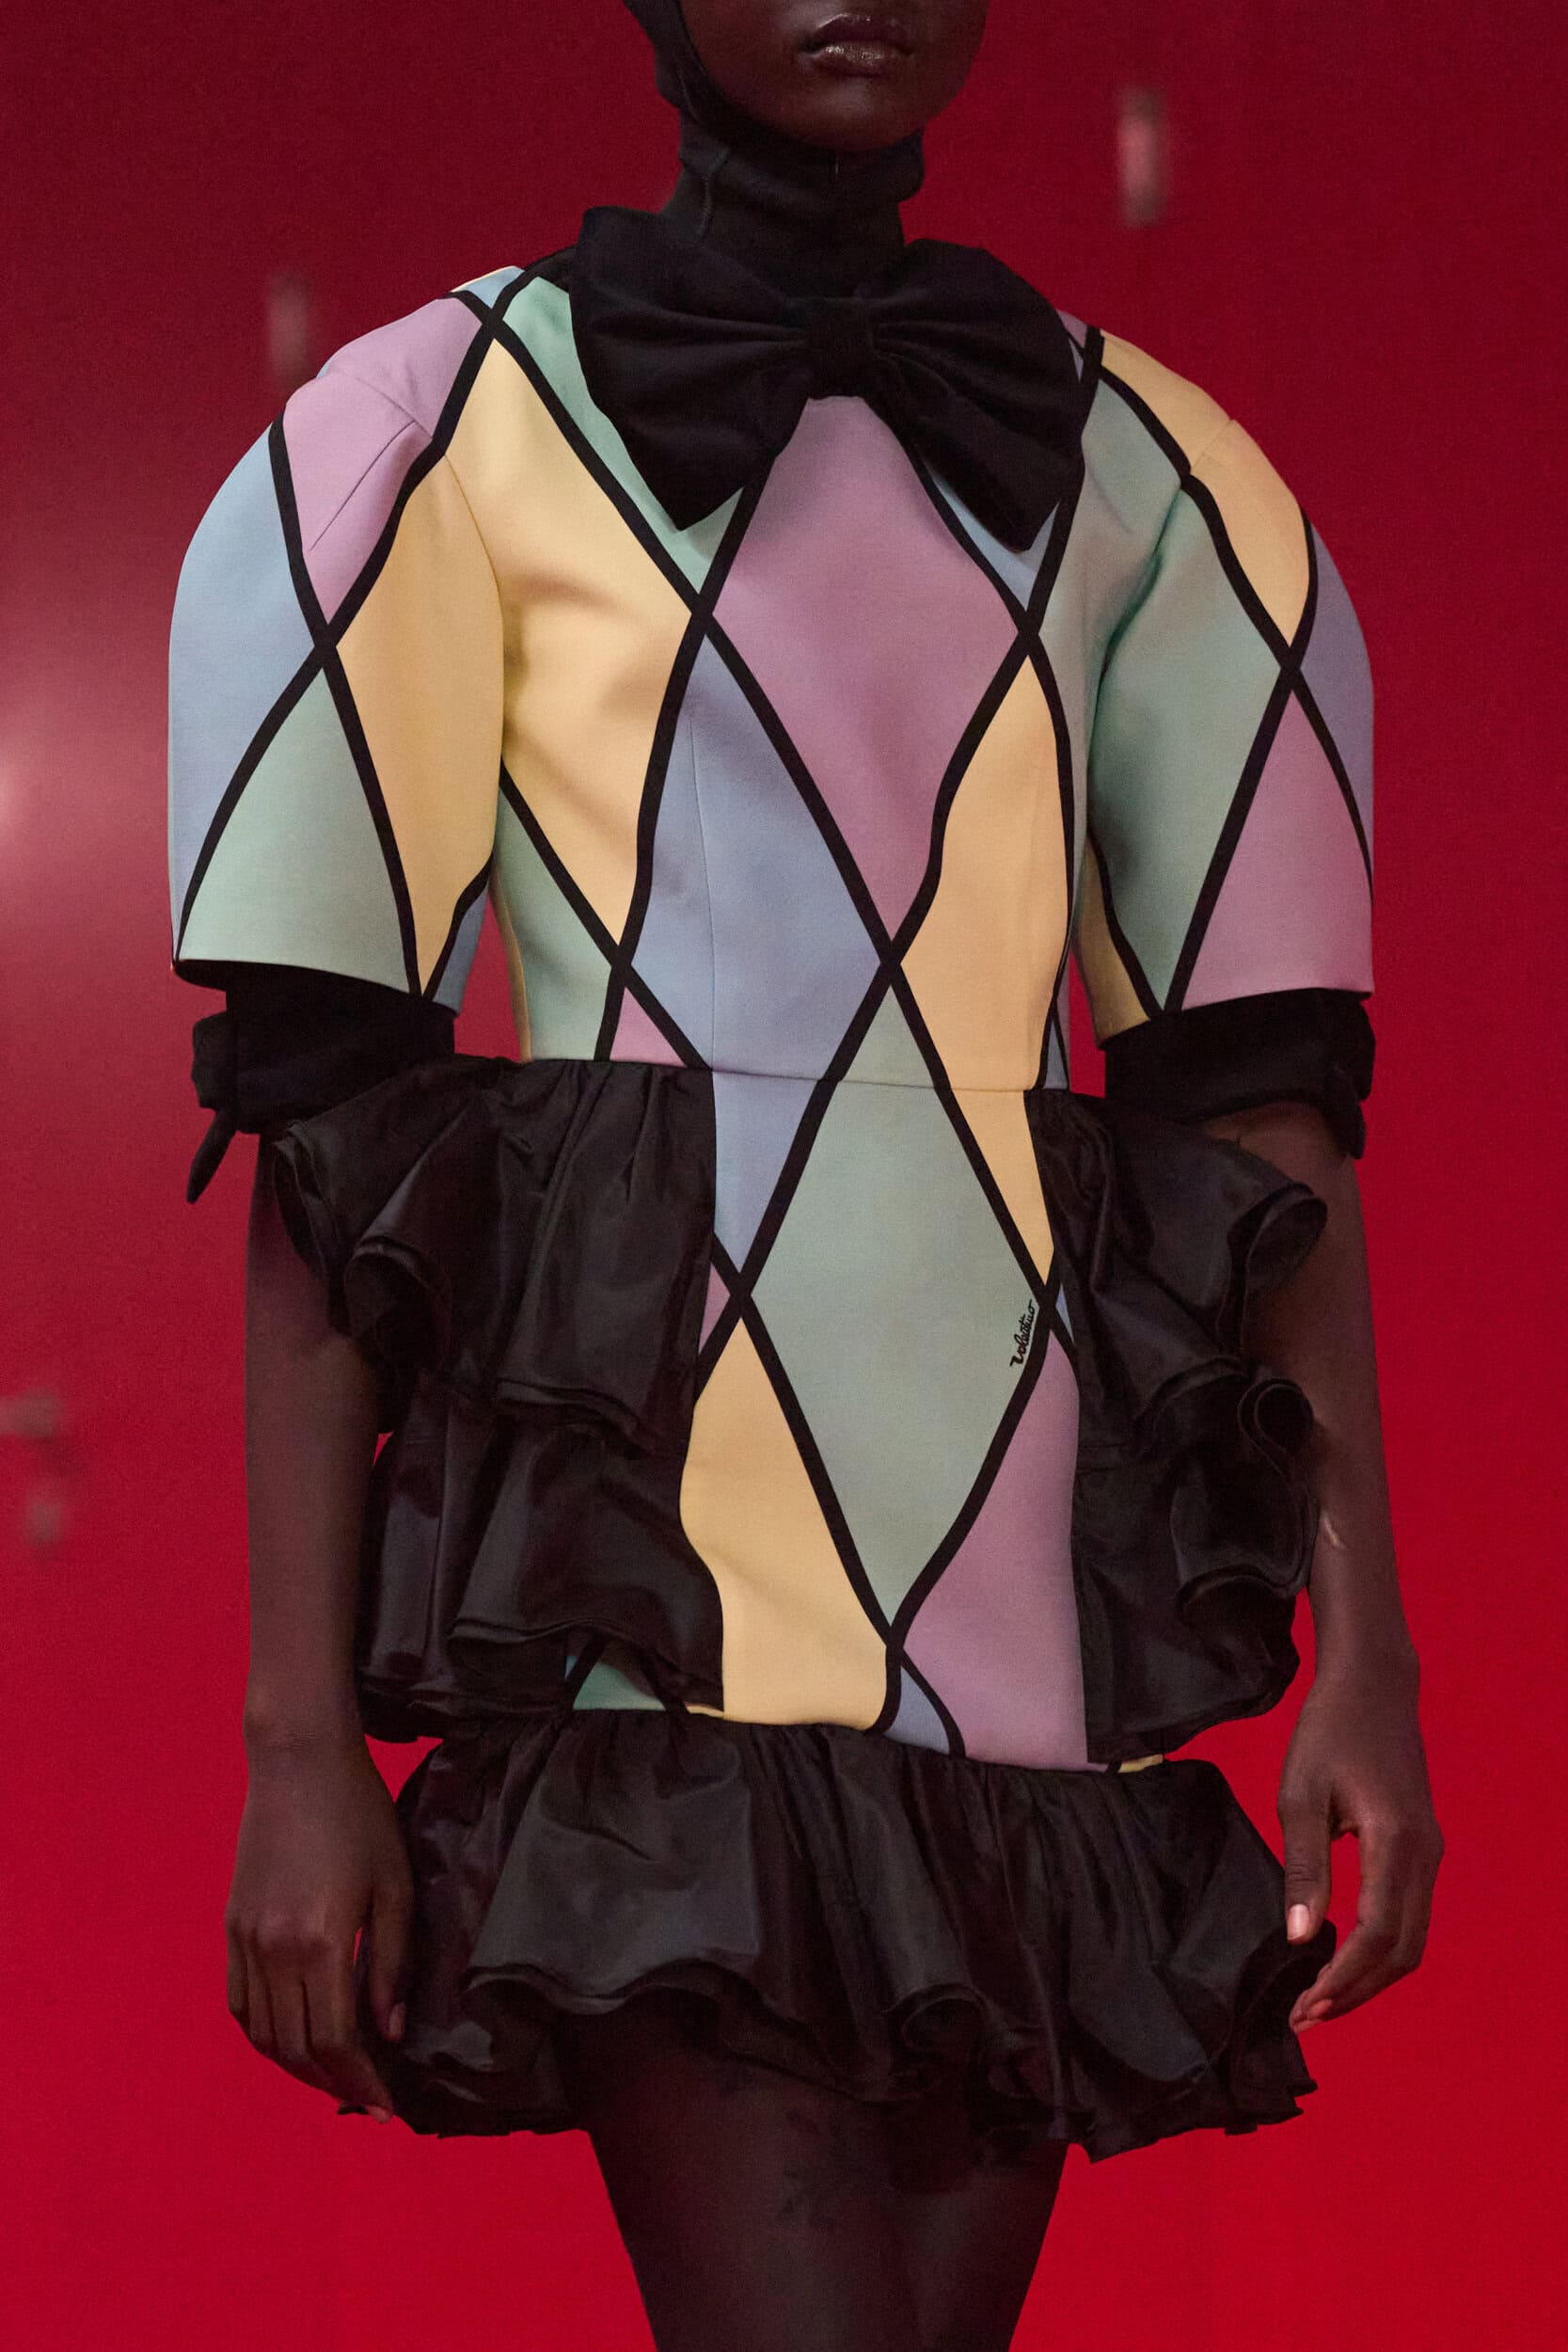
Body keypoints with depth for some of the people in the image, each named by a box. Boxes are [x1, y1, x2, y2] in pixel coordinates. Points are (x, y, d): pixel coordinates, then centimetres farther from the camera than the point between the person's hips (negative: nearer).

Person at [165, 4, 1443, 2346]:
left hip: (1033, 1606, 4)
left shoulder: (1145, 476, 14)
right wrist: (301, 1731, -7)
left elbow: (1269, 1092, 10)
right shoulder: (452, 429, 5)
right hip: (671, 1602, -4)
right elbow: (322, 1111, 0)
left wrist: (1360, 1651, 1)